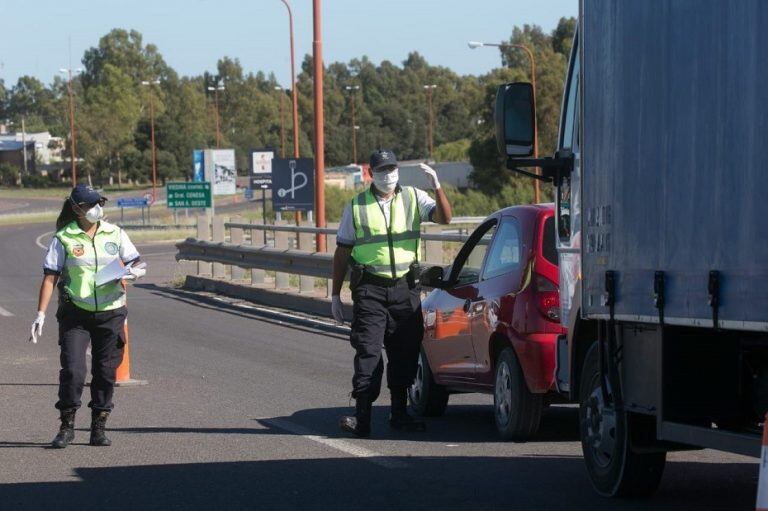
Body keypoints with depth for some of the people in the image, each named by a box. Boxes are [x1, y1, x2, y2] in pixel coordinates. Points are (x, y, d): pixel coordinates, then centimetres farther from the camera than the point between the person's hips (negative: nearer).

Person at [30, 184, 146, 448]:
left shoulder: (115, 234, 5)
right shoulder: (63, 239, -3)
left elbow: (137, 263, 7)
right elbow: (50, 277, -3)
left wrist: (134, 271, -18)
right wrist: (40, 314, -10)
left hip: (110, 312, 3)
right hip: (75, 314, -3)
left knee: (105, 372, 4)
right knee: (72, 370, -10)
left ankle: (98, 429, 14)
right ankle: (67, 427, 4)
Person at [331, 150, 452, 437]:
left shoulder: (413, 199, 7)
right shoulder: (356, 207, 5)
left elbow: (444, 218, -8)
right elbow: (342, 252, 8)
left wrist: (436, 186, -24)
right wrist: (335, 295, 6)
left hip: (406, 287, 2)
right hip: (370, 289, -2)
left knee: (405, 352, 7)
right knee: (368, 351, -10)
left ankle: (399, 413, 18)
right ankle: (362, 416, -12)